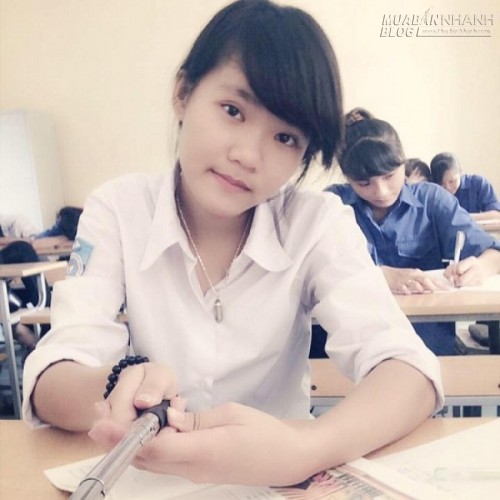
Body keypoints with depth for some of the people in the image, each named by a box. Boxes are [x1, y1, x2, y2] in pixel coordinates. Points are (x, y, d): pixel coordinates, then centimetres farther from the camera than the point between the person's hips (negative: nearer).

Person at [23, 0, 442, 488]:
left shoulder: (319, 223, -10)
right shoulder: (118, 210, -9)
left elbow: (411, 373, -20)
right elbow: (49, 383, -15)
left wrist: (303, 450, -37)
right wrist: (119, 390, -36)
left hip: (280, 471, 0)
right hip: (145, 471, 1)